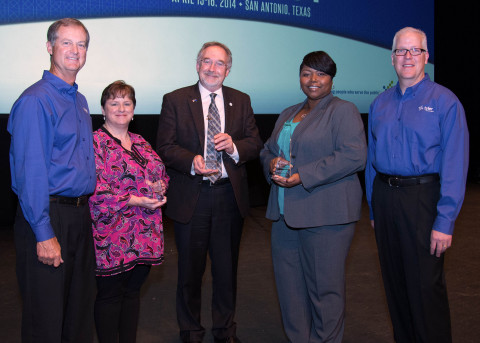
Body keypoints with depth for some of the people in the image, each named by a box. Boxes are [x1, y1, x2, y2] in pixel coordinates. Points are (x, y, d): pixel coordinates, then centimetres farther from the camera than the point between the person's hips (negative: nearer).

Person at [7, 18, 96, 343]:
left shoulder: (80, 101, 14)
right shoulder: (36, 100, -11)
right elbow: (30, 172, -17)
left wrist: (86, 208, 12)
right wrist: (44, 234, -20)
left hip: (80, 215, 8)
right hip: (49, 216, -8)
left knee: (80, 308, 17)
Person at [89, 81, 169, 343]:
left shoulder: (140, 143, 14)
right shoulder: (95, 142, -9)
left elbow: (161, 174, 20)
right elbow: (95, 191, -17)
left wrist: (159, 186, -4)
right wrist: (136, 201, -20)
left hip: (145, 236, 7)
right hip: (113, 237, -6)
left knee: (133, 291, 16)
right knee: (110, 295, 5)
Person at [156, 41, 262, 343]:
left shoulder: (241, 101, 8)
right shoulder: (175, 100, 1)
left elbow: (255, 144, 6)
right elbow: (165, 147, -5)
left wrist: (234, 146, -15)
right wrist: (191, 161, -22)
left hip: (230, 196, 2)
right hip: (190, 198, -2)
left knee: (227, 268, 14)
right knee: (190, 270, 11)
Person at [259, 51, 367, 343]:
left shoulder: (344, 111, -4)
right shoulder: (288, 114, 20)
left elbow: (354, 156, -16)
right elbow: (268, 150, 25)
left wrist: (303, 177, -19)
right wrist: (271, 162, -1)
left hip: (325, 214, -7)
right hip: (285, 213, 7)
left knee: (324, 286, 1)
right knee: (289, 284, 12)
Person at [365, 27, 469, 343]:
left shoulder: (444, 101, -5)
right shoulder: (380, 104, 11)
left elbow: (455, 165, -10)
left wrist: (445, 221, -16)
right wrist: (374, 208, 10)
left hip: (422, 196, -5)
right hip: (384, 195, 5)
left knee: (425, 285, -3)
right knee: (395, 281, 14)